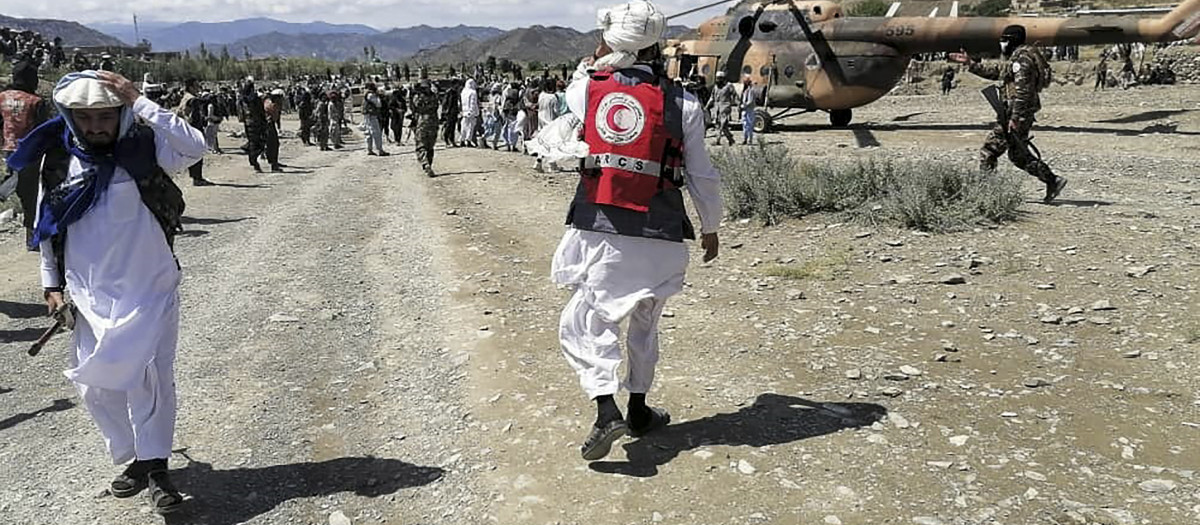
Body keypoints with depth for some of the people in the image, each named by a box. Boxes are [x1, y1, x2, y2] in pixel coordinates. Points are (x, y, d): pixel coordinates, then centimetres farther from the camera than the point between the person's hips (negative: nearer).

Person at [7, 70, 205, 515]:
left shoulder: (143, 151, -9)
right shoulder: (57, 161, 1)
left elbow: (194, 148, -29)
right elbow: (48, 227, 12)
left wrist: (139, 102, -28)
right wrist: (52, 284, 11)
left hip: (149, 292, -4)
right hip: (91, 298, 4)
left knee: (148, 377, -7)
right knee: (97, 387, 8)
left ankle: (155, 466, 6)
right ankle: (134, 459, 26)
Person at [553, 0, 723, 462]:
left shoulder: (590, 89, -1)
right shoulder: (682, 103, -2)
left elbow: (572, 94, 25)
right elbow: (702, 176, 4)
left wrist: (596, 61, 27)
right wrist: (711, 228, 17)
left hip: (598, 229, -1)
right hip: (660, 236, 1)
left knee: (585, 323, 7)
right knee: (644, 323, 20)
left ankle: (607, 411, -11)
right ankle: (639, 411, 31)